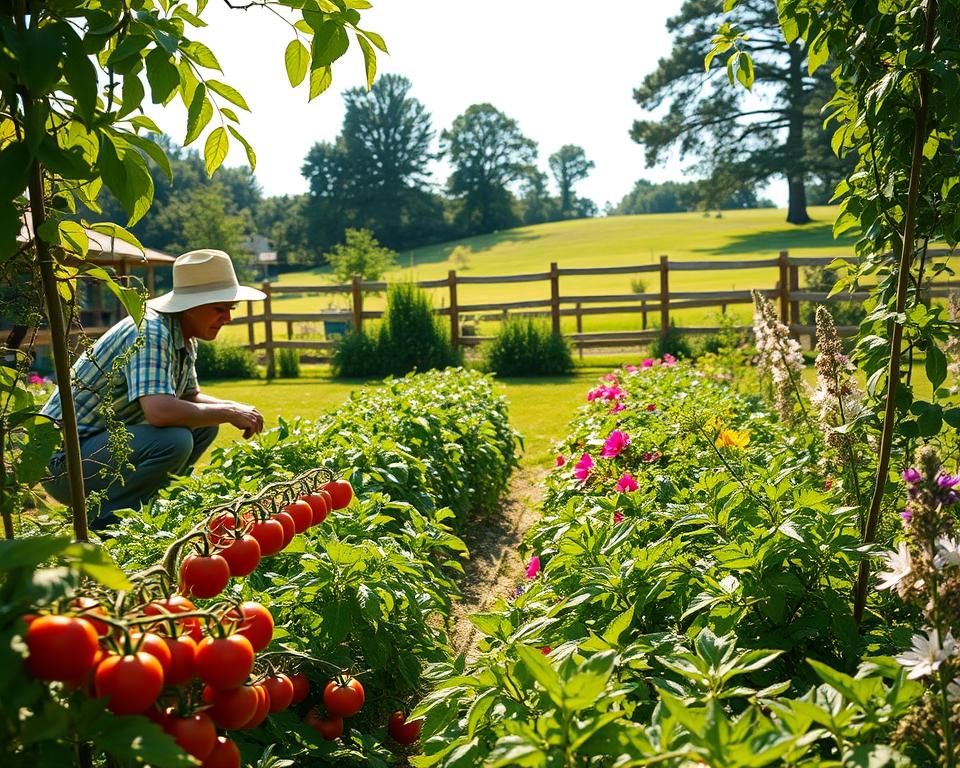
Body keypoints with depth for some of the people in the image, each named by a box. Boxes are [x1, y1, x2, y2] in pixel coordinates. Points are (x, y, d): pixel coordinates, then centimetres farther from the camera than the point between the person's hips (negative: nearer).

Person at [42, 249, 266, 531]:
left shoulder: (184, 339, 6)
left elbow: (191, 396, 19)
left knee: (204, 426, 6)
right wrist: (228, 413, -23)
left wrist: (234, 408, -2)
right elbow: (159, 411, -37)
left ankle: (134, 510, 9)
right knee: (175, 440, -30)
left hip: (110, 442, 10)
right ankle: (99, 524, -11)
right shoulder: (149, 333, -23)